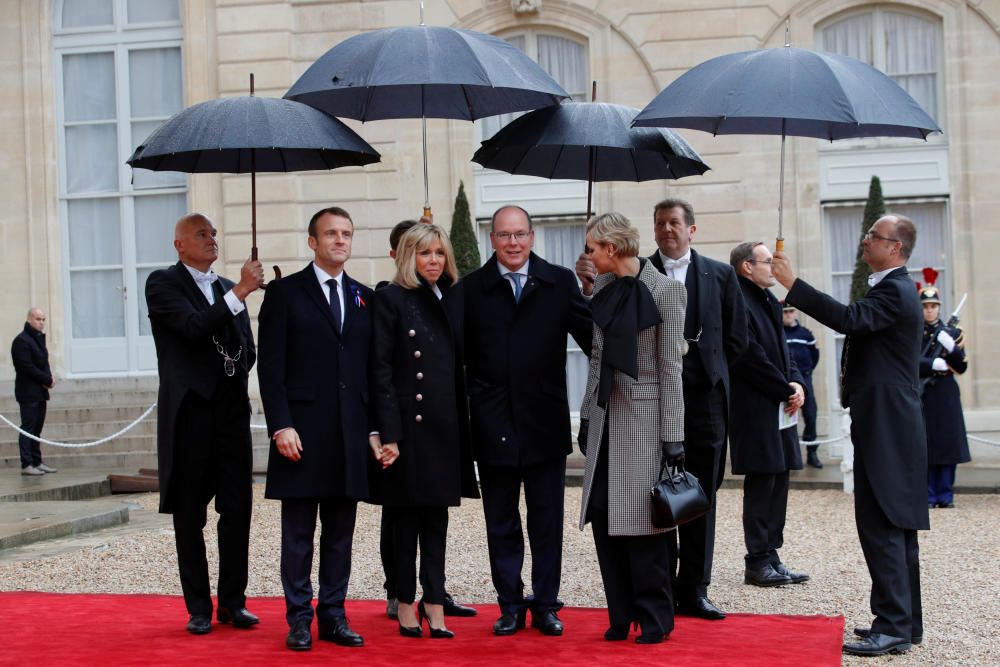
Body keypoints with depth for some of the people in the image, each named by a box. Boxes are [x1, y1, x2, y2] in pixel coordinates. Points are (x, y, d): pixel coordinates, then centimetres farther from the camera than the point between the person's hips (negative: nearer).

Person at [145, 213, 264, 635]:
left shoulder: (229, 288, 17)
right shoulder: (163, 283, -1)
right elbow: (194, 327, -18)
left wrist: (235, 374, 3)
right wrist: (241, 292, -23)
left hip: (232, 410, 5)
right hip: (189, 413, -5)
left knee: (238, 510, 4)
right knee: (190, 516, 3)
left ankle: (233, 601, 14)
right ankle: (199, 608, 11)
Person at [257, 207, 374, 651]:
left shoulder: (365, 299, 13)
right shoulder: (284, 293, 2)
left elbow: (373, 368, 13)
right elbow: (271, 367, -4)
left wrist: (374, 428, 6)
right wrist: (281, 426, -12)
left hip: (351, 434, 4)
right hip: (302, 431, -4)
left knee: (341, 532, 8)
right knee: (298, 533, 2)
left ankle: (333, 615, 15)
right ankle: (299, 620, 9)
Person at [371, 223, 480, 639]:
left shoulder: (455, 298, 10)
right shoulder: (391, 299, -4)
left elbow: (463, 363, 12)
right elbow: (380, 370, -8)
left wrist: (466, 423, 4)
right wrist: (388, 434, -15)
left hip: (446, 423, 4)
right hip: (408, 423, -4)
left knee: (437, 514, 8)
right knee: (407, 515, 4)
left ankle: (434, 603, 13)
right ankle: (406, 604, 14)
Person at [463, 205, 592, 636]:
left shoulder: (560, 282, 2)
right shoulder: (471, 288, 2)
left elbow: (590, 334, -2)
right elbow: (459, 354, 1)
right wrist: (466, 408, -5)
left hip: (545, 423, 0)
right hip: (493, 426, 0)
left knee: (547, 522, 9)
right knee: (501, 523, 9)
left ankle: (546, 605, 20)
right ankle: (510, 606, 20)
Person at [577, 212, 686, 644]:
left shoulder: (665, 290, -9)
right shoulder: (603, 287, 8)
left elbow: (671, 368, -11)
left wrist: (672, 437, -12)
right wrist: (586, 416, 12)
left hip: (643, 415, -6)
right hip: (606, 414, 6)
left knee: (641, 519, -2)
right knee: (603, 516, 5)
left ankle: (655, 618, 11)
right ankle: (622, 614, 15)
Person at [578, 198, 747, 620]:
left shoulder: (720, 276, 8)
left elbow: (736, 337, 11)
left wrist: (707, 369, 6)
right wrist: (590, 287, -18)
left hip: (704, 398, 2)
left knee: (701, 498, 5)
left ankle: (693, 591, 13)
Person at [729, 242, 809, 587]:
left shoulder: (769, 302, 17)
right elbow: (753, 358, -19)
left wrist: (797, 383, 1)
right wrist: (786, 390, -11)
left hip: (779, 408, 9)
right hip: (755, 409, -9)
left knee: (778, 482, 11)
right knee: (761, 482, -4)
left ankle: (770, 556, 18)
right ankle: (758, 562, 3)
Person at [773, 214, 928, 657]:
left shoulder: (894, 292, -14)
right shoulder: (894, 289, 19)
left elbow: (849, 319, -30)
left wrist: (793, 284, -29)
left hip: (885, 429, -11)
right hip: (893, 427, 11)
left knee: (881, 528, -11)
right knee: (896, 528, 14)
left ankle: (893, 627, -10)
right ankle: (904, 621, 21)